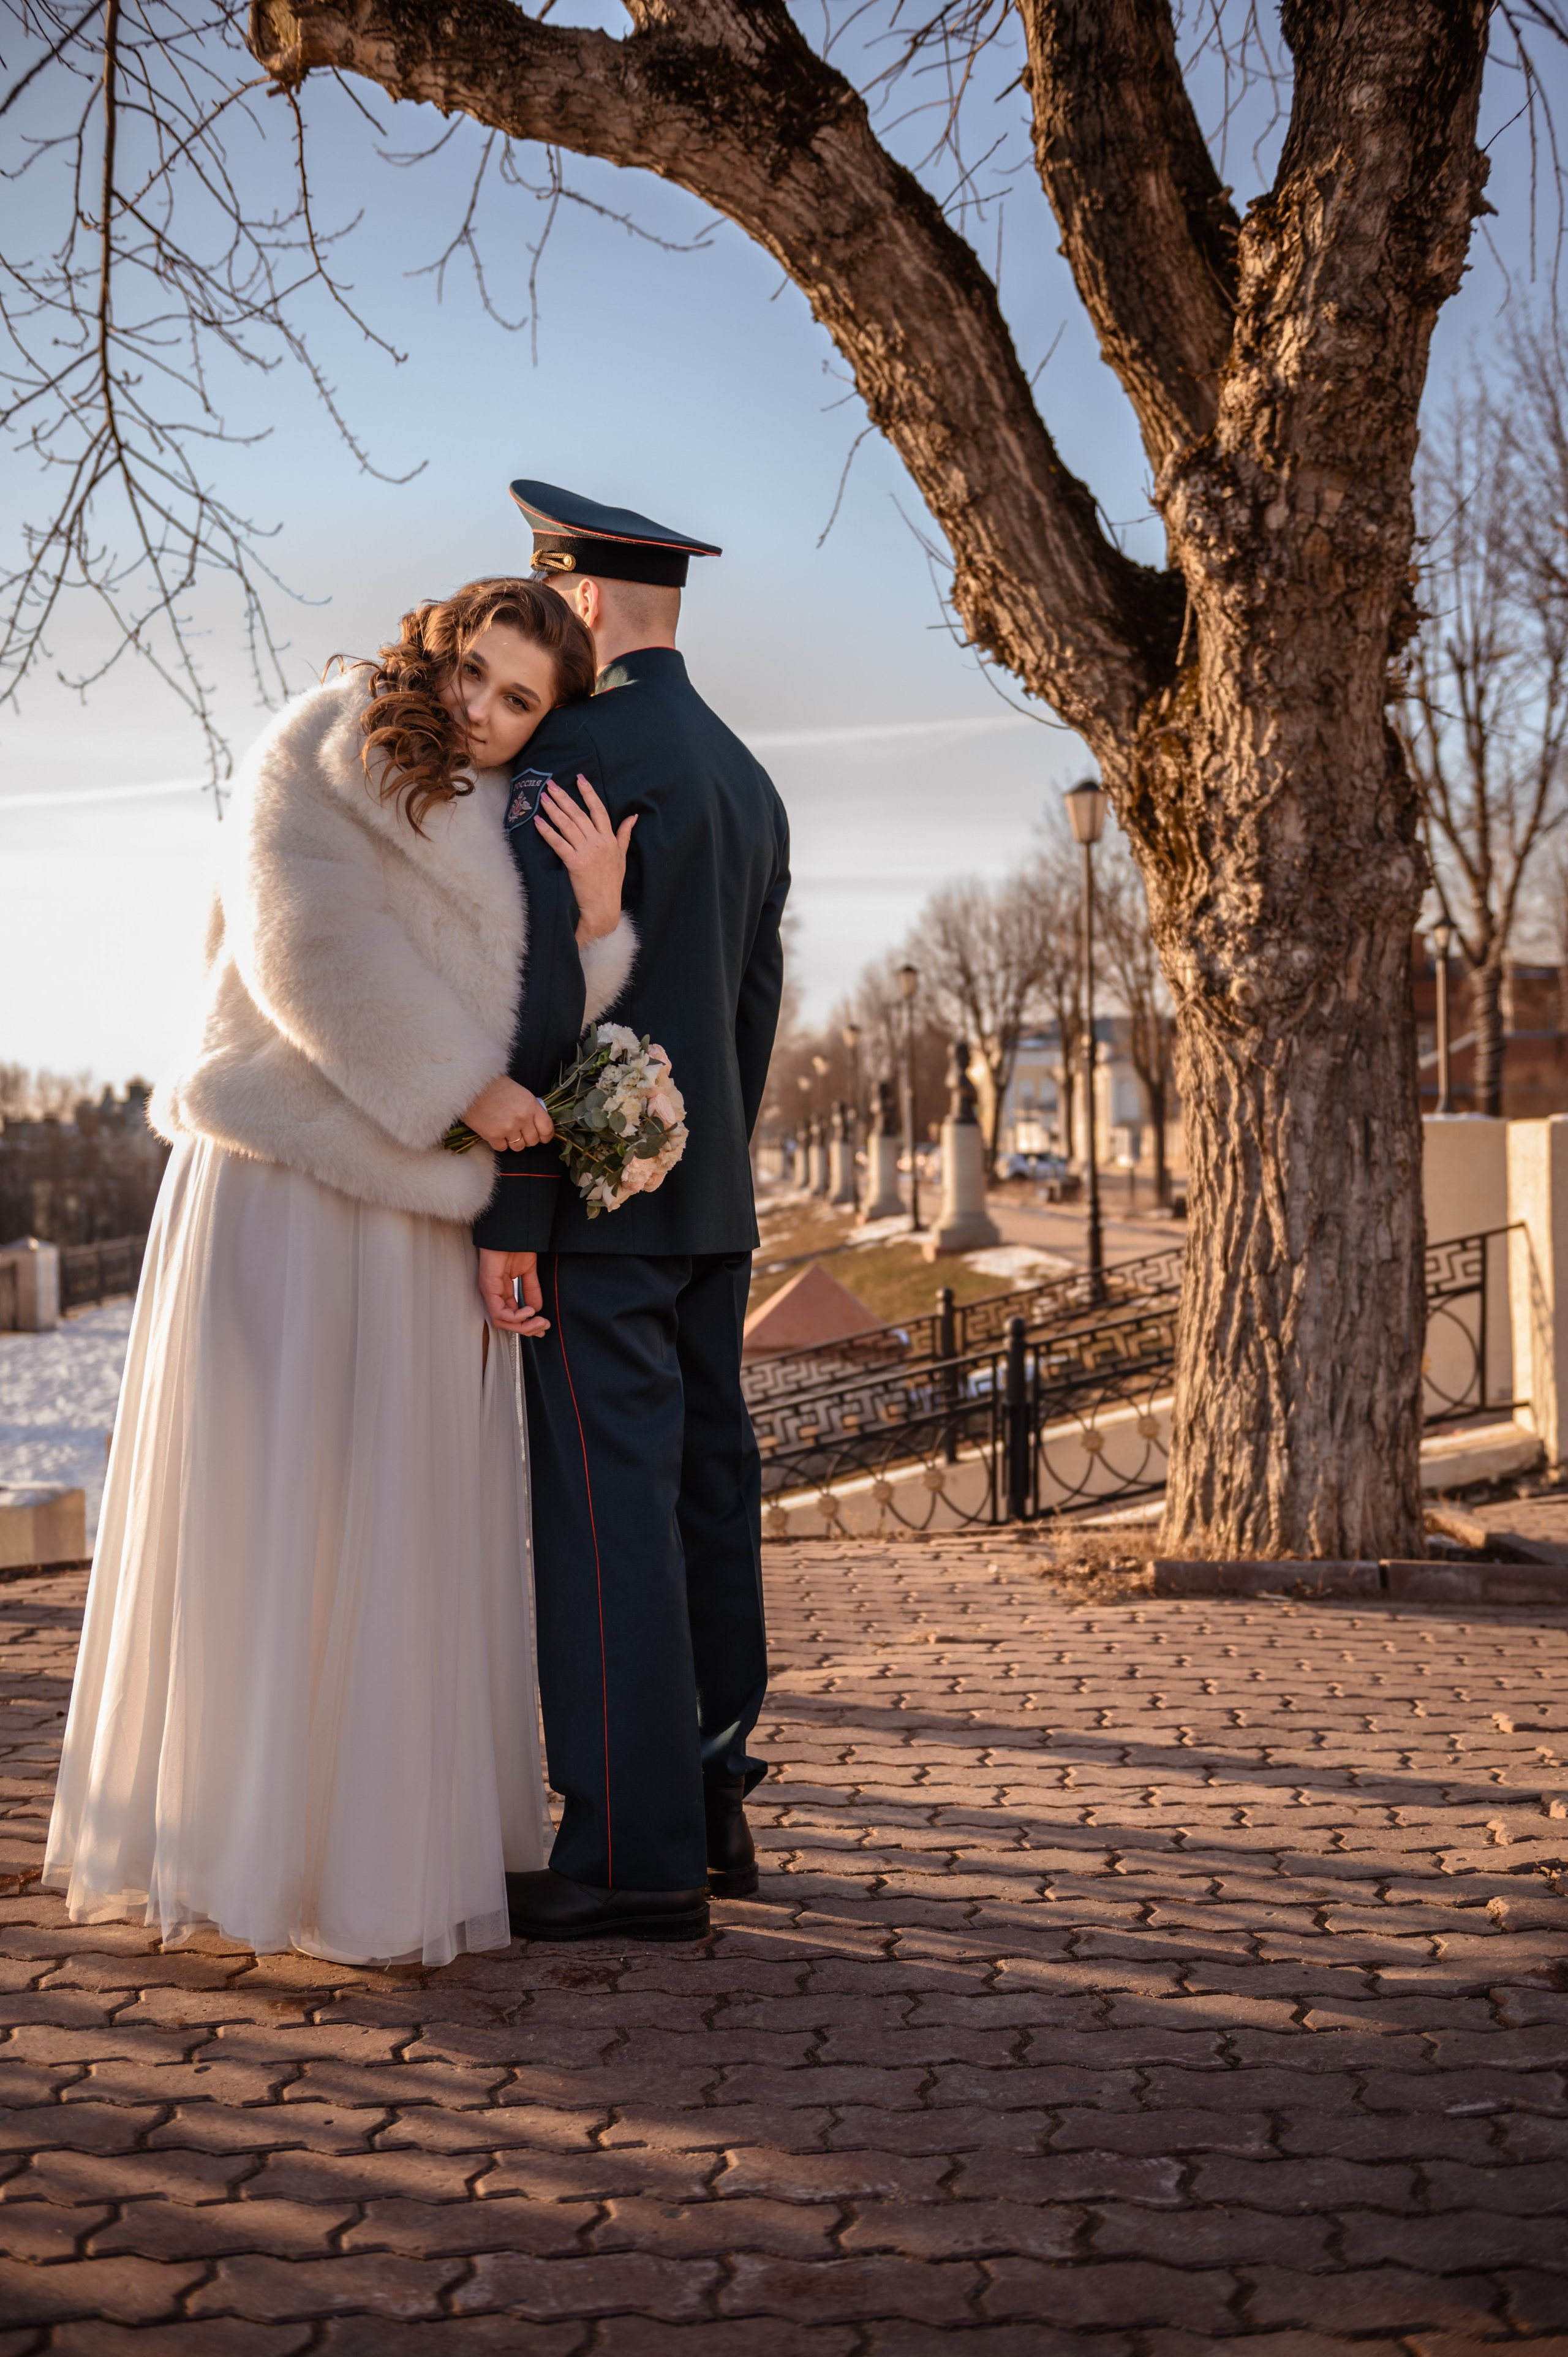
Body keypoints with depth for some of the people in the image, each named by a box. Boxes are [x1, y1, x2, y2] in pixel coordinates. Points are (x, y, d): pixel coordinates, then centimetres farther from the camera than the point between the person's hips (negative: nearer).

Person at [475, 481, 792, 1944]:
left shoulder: (572, 752, -12)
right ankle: (708, 1808, 17)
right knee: (700, 1493, 10)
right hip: (709, 1202, 9)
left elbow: (539, 999, -18)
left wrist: (509, 1218, -18)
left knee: (606, 1507, -9)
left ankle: (632, 1854, -7)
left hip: (593, 1194, -9)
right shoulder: (746, 782, 17)